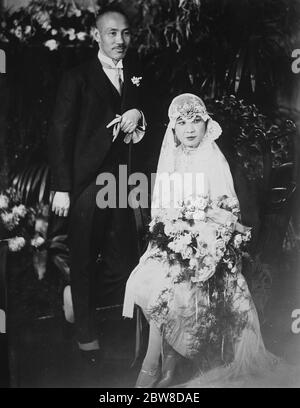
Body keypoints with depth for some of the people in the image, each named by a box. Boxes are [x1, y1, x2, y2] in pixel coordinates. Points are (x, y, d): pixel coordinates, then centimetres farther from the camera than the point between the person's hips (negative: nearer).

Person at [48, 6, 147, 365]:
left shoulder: (137, 75, 11)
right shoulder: (78, 78, -3)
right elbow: (60, 134, -5)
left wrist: (139, 115, -5)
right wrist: (61, 187, -11)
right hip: (87, 183, -4)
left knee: (125, 259, 7)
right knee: (84, 261, 7)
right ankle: (86, 335, 25)